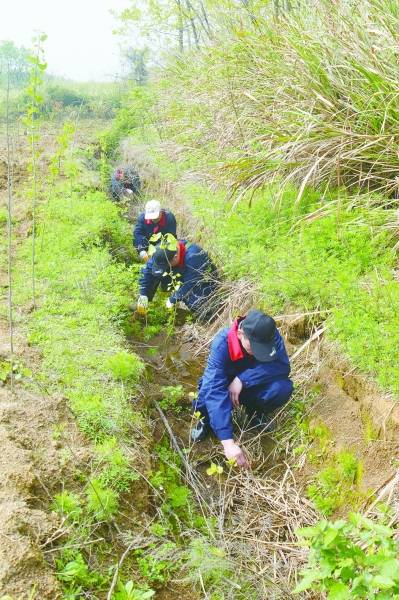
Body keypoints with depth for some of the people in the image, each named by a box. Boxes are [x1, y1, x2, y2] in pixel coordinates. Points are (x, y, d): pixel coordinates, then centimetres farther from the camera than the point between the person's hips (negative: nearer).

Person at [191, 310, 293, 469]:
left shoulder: (270, 335, -25)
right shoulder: (222, 343, -34)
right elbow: (215, 391, -42)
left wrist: (242, 379, -40)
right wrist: (228, 442, -51)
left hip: (249, 386, 3)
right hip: (224, 386, -2)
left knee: (283, 387, -28)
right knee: (205, 400, -36)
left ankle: (255, 412, 5)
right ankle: (207, 420, 2)